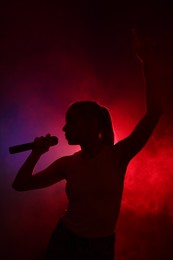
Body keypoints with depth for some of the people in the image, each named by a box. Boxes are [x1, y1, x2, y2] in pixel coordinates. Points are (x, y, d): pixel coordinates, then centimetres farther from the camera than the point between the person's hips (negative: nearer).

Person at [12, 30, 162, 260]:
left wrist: (147, 61, -24)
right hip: (64, 241, 2)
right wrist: (37, 153, -12)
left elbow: (154, 113, -23)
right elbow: (20, 185, 1)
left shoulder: (117, 155, -14)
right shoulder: (67, 164, -6)